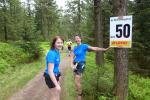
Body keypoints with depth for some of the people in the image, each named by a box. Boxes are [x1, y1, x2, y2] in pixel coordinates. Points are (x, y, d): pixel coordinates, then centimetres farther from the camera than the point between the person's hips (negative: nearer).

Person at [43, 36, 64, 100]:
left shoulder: (57, 52, -2)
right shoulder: (52, 54, -29)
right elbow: (50, 71, -31)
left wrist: (58, 74, 23)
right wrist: (57, 85, -31)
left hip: (55, 75, 9)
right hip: (50, 77, -9)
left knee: (58, 91, 28)